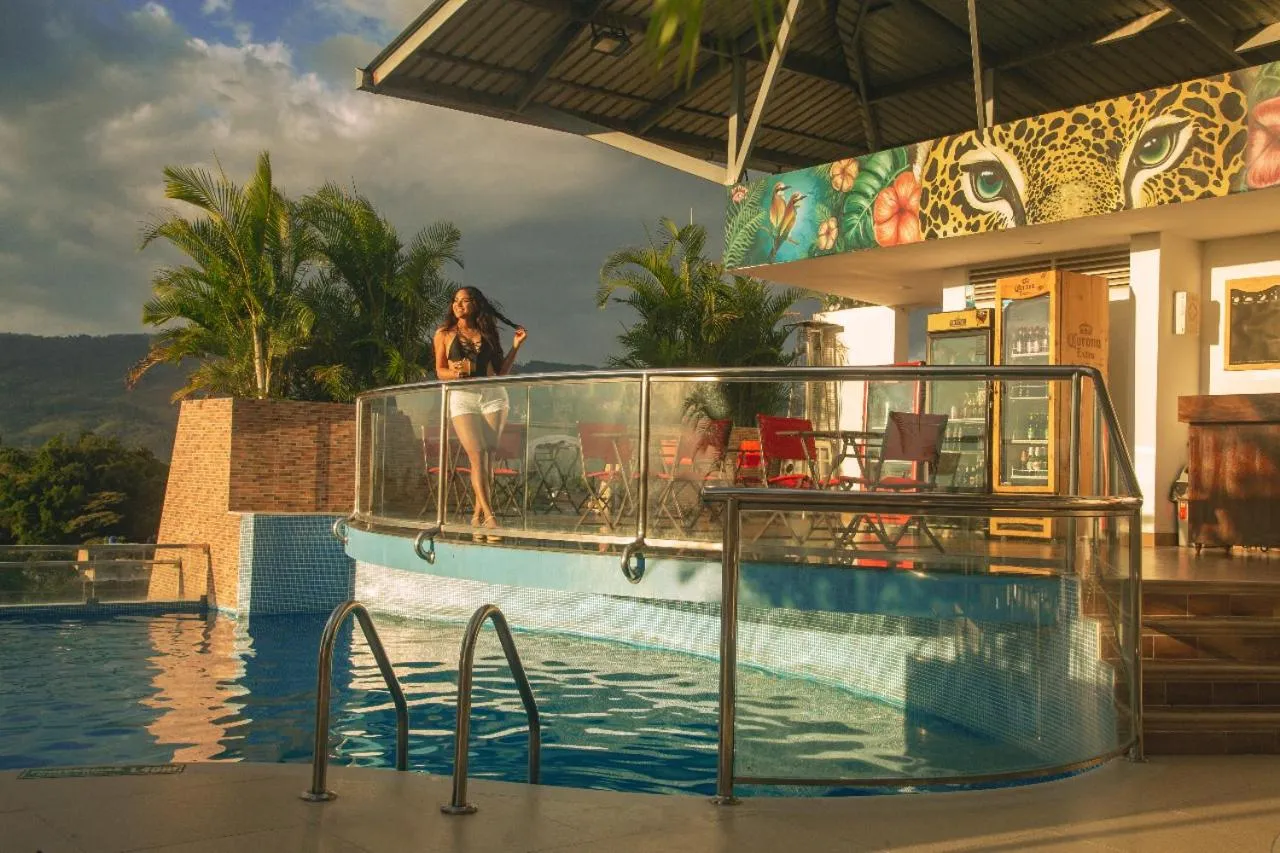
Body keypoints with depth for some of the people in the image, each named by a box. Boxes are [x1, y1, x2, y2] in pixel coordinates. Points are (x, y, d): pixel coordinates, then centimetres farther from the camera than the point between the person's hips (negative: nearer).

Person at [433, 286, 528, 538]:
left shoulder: (488, 333, 13)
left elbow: (501, 371, 12)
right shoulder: (444, 334, 9)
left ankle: (478, 514, 6)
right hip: (462, 397, -2)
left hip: (493, 395, 2)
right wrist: (456, 372, -13)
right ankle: (489, 517, -17)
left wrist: (516, 346, 4)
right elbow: (440, 370, 8)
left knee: (488, 456, -3)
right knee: (477, 455, -13)